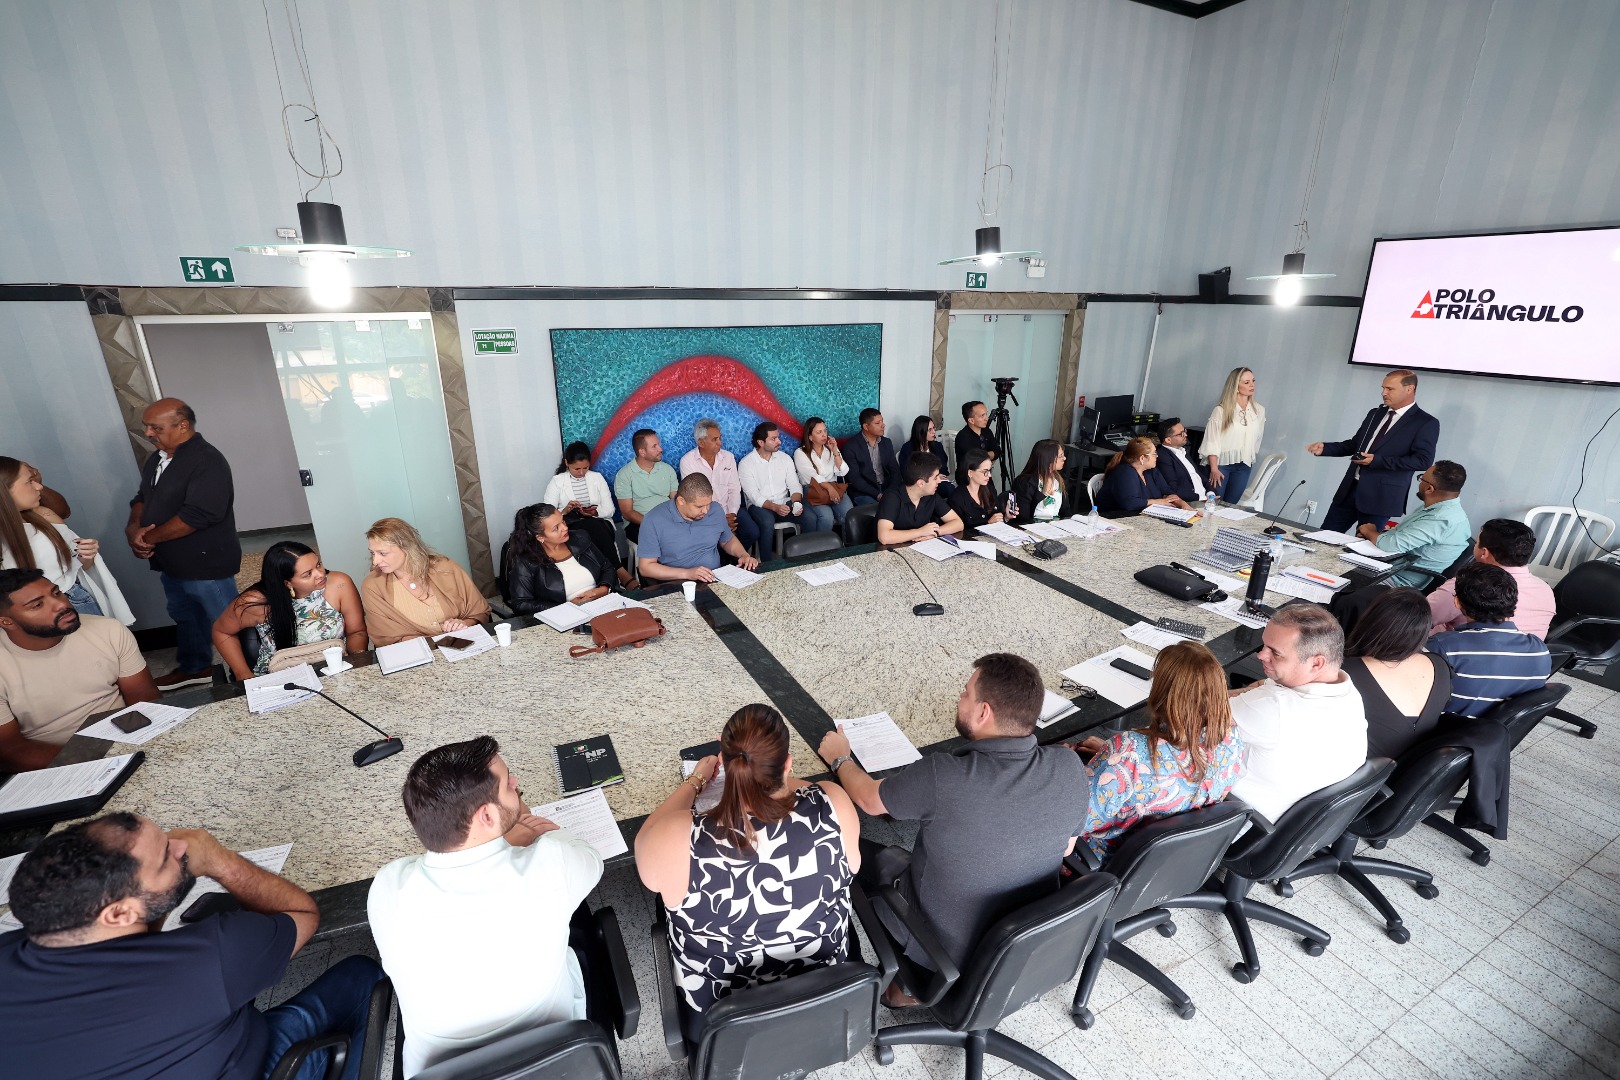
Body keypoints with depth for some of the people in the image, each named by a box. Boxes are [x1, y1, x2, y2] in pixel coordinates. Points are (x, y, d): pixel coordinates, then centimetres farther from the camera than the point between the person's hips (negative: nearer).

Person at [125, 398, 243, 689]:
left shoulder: (207, 461, -20)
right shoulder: (156, 459, 10)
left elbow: (199, 514, -27)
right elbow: (142, 498, 16)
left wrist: (150, 537, -16)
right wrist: (134, 528, -5)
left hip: (205, 564, -9)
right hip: (170, 563, 10)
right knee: (185, 618, 25)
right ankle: (194, 667, 42)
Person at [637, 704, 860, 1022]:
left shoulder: (679, 840, -33)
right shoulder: (833, 806, -28)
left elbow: (646, 846, -8)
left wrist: (695, 780, 5)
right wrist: (778, 776, 4)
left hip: (718, 1005, -1)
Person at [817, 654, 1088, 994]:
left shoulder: (942, 776, -34)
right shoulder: (1070, 768, -21)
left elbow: (868, 799, -13)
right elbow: (1066, 847, 0)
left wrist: (839, 758, 8)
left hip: (946, 950, -4)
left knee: (860, 850, 18)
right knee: (905, 852, 25)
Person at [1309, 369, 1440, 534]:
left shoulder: (1426, 423, -5)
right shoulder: (1375, 414, 14)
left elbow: (1423, 461, -14)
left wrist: (1377, 460, -18)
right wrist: (1325, 448, 4)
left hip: (1380, 497, -6)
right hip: (1350, 489, 6)